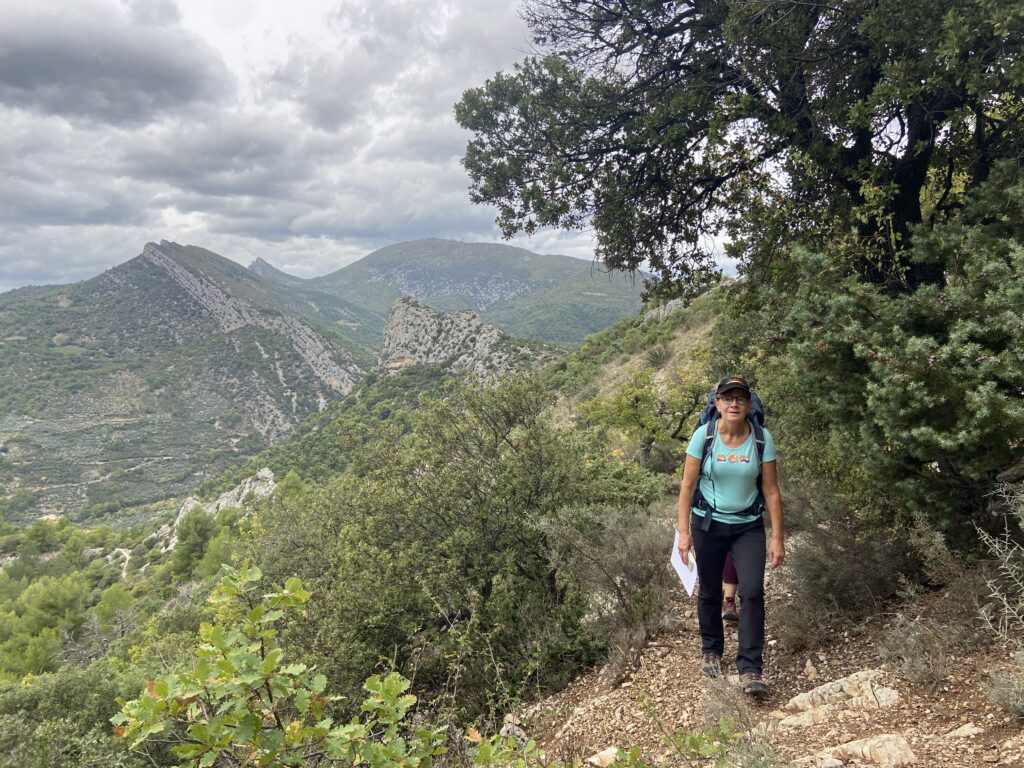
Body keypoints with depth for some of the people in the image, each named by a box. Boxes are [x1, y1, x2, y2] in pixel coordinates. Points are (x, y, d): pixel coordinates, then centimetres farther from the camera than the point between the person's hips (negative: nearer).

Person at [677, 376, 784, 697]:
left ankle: (750, 670, -2)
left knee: (752, 592, -12)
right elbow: (687, 485, -7)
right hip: (709, 525, 0)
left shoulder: (762, 439, -10)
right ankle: (711, 650, 37)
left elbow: (771, 490, -6)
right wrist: (684, 531, -9)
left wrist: (778, 537, -6)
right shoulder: (703, 435, -12)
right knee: (710, 592, 12)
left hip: (749, 526, 0)